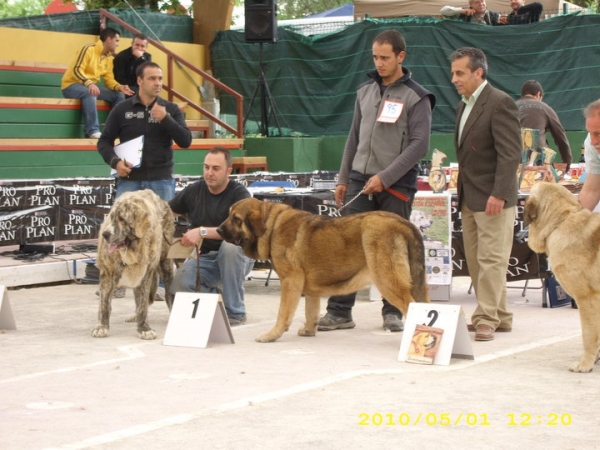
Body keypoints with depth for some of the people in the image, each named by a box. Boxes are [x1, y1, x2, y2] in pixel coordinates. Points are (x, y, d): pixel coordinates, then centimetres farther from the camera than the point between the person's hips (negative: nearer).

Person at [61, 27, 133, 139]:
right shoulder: (88, 49, -15)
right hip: (71, 85, -8)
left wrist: (119, 87, -17)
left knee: (119, 95, -7)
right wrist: (89, 83, -40)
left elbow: (109, 79, 4)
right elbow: (77, 70, -23)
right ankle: (93, 131, -40)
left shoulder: (109, 57, 10)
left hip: (92, 86, 8)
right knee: (89, 93, -39)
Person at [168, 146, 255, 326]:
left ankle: (235, 312, -21)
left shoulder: (239, 194, -13)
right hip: (204, 258, 2)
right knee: (180, 283, -29)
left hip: (236, 257, -2)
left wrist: (203, 232, -36)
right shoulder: (194, 191, 1)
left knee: (230, 245, -38)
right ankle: (214, 294, 6)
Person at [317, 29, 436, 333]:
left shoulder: (416, 97, -5)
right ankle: (339, 311, 4)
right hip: (360, 181, 4)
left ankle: (393, 312, 14)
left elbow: (419, 145, -11)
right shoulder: (365, 91, 12)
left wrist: (385, 177, -17)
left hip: (396, 185, -4)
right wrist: (343, 178, 13)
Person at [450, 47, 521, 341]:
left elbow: (510, 154, -17)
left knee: (491, 260, -7)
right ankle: (499, 316, 17)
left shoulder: (500, 103, -12)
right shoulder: (464, 105, 16)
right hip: (469, 197, 9)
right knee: (475, 260, 10)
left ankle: (487, 319, -5)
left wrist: (498, 194, -22)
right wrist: (462, 192, 16)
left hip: (492, 198, -9)